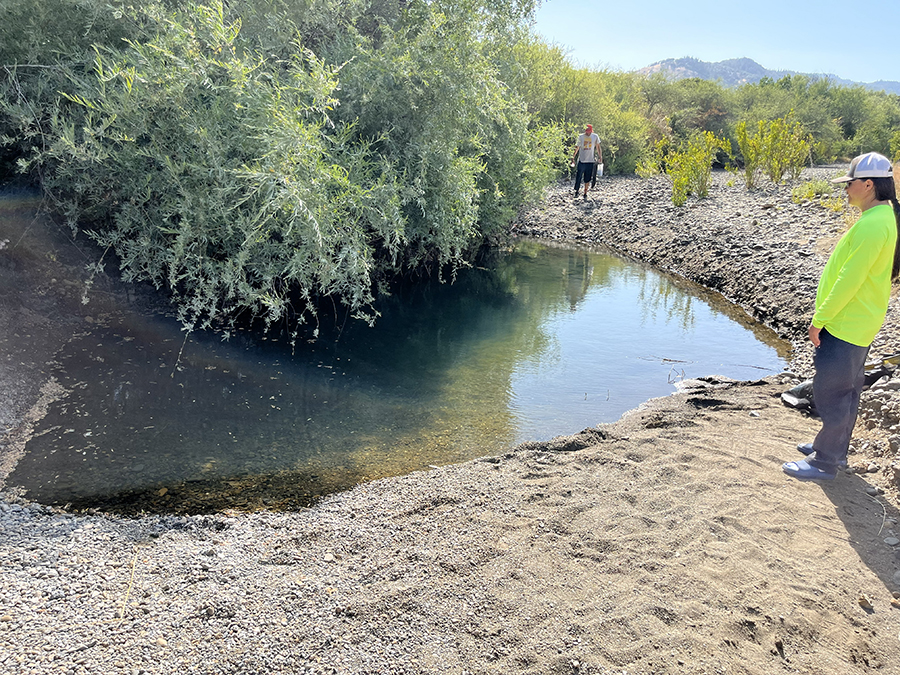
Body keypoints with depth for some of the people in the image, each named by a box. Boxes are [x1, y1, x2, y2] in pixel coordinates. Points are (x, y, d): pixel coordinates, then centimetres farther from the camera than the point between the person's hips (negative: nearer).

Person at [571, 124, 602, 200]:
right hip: (581, 160, -1)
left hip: (590, 161, 1)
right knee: (578, 177, -5)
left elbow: (598, 147, 11)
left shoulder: (595, 137, 4)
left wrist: (600, 156, 3)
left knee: (587, 179, 4)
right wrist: (573, 157, 2)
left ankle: (585, 193, 14)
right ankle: (576, 191, 10)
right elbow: (577, 148, 5)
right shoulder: (581, 137, 0)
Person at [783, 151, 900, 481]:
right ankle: (835, 449, 33)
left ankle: (825, 463, 9)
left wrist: (819, 320, -17)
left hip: (845, 326, -10)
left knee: (831, 393, -1)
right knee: (846, 391, 19)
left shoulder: (873, 224, -23)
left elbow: (849, 280, -25)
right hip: (856, 323, 10)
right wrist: (825, 317, 19)